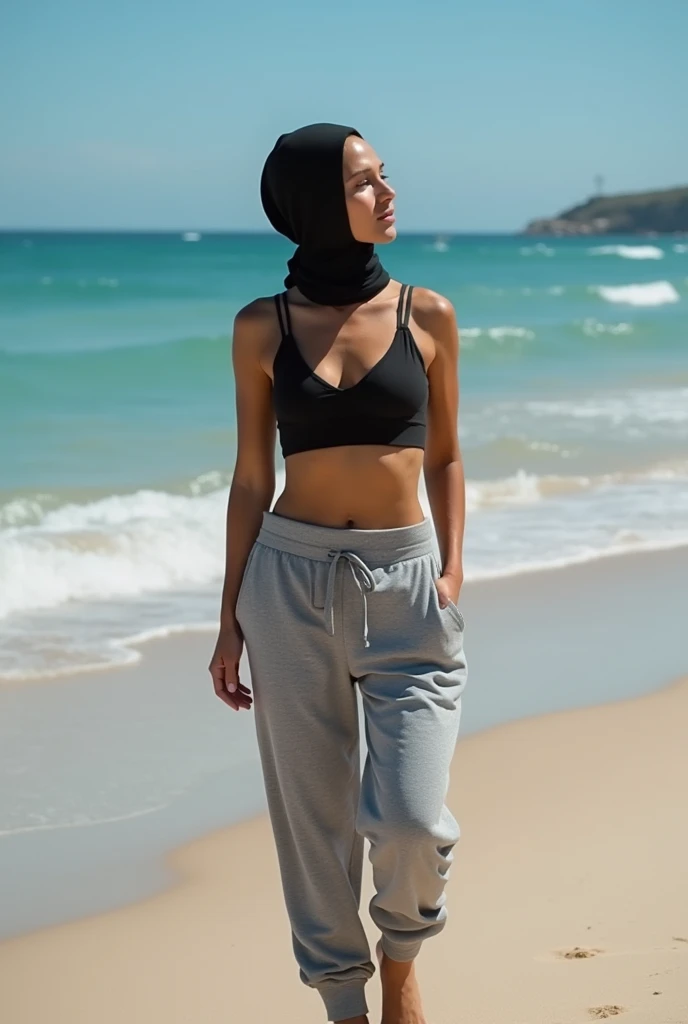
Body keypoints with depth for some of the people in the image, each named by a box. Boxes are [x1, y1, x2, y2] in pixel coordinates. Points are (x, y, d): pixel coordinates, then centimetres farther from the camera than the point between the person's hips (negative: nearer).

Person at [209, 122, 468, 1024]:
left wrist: (451, 572, -1)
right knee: (313, 818, 6)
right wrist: (230, 618, 5)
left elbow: (445, 459, 10)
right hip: (290, 579, 0)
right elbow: (251, 478, 5)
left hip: (404, 582, 0)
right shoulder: (263, 327, 1)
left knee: (412, 823, -10)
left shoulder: (427, 315, 2)